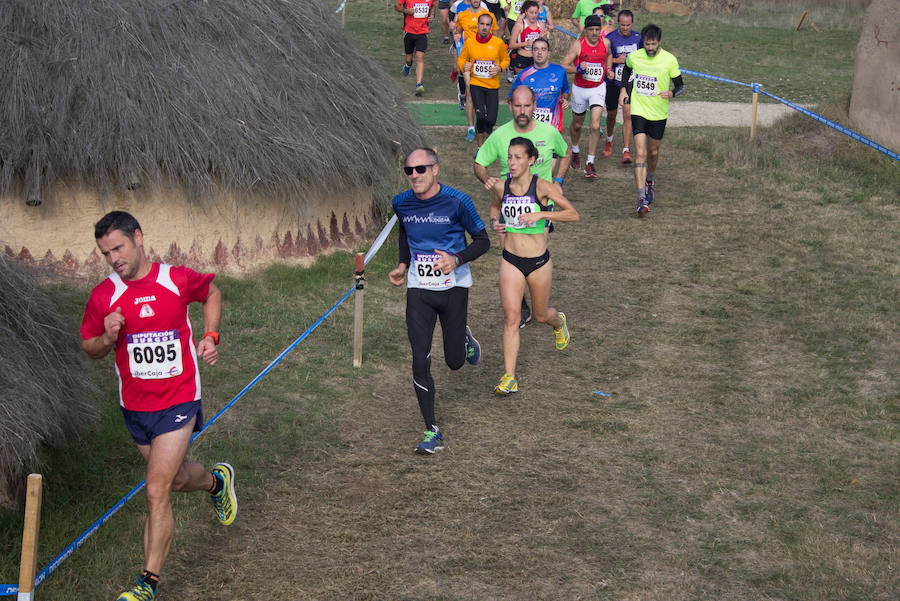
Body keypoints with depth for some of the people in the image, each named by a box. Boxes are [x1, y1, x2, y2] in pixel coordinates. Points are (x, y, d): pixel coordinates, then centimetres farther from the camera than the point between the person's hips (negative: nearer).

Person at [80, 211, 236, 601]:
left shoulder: (178, 280, -9)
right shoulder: (103, 296, -5)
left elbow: (211, 293, 14)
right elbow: (90, 350, 6)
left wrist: (211, 336, 1)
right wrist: (107, 338, -16)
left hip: (178, 401, -4)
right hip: (135, 406, 4)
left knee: (157, 492, -11)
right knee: (176, 480, 20)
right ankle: (217, 481, 55)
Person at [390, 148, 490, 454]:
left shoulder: (457, 201, -14)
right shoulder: (401, 203, -2)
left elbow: (482, 240, -6)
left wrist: (456, 259, -23)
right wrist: (403, 264, 8)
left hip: (453, 287, -2)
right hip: (418, 289, 2)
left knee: (454, 361, 7)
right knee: (420, 363, -9)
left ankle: (464, 338, 45)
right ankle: (432, 432, 2)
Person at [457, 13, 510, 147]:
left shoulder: (498, 42, -4)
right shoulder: (469, 42, -3)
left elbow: (506, 59, 12)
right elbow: (461, 59, 12)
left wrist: (499, 68, -9)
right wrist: (464, 66, -11)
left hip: (493, 85, 1)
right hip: (476, 84, -1)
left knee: (491, 120, -3)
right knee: (480, 117, -14)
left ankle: (488, 130, 36)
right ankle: (480, 147, 6)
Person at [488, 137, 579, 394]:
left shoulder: (541, 186, -12)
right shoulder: (501, 187, -1)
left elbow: (573, 214, -11)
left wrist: (541, 214, -22)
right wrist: (494, 222, 1)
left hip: (539, 262, -1)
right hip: (511, 261, 2)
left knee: (541, 315, 18)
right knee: (510, 317, -11)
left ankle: (558, 321, 56)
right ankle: (509, 377, -8)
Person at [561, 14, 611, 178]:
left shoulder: (605, 43, -3)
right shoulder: (577, 45, -13)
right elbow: (564, 66, -13)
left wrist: (608, 68, 10)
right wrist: (578, 68, -28)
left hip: (598, 89, 1)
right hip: (579, 89, 0)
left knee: (595, 126, -14)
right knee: (577, 124, 18)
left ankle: (589, 163, -8)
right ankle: (575, 151, 47)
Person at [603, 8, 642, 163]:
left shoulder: (637, 37, 1)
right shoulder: (610, 38, -9)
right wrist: (616, 60, -17)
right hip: (613, 82, -1)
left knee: (628, 115, -10)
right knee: (611, 114, 14)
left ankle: (626, 151, -9)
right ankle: (609, 140, 43)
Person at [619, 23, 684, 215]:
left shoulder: (670, 60, -10)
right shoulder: (634, 57, -5)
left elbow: (680, 86, -3)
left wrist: (672, 93, -24)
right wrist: (624, 89, 12)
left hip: (659, 113, 1)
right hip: (638, 111, -1)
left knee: (653, 152, 15)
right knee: (640, 153, -13)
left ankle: (649, 181, 48)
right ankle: (642, 199, -18)